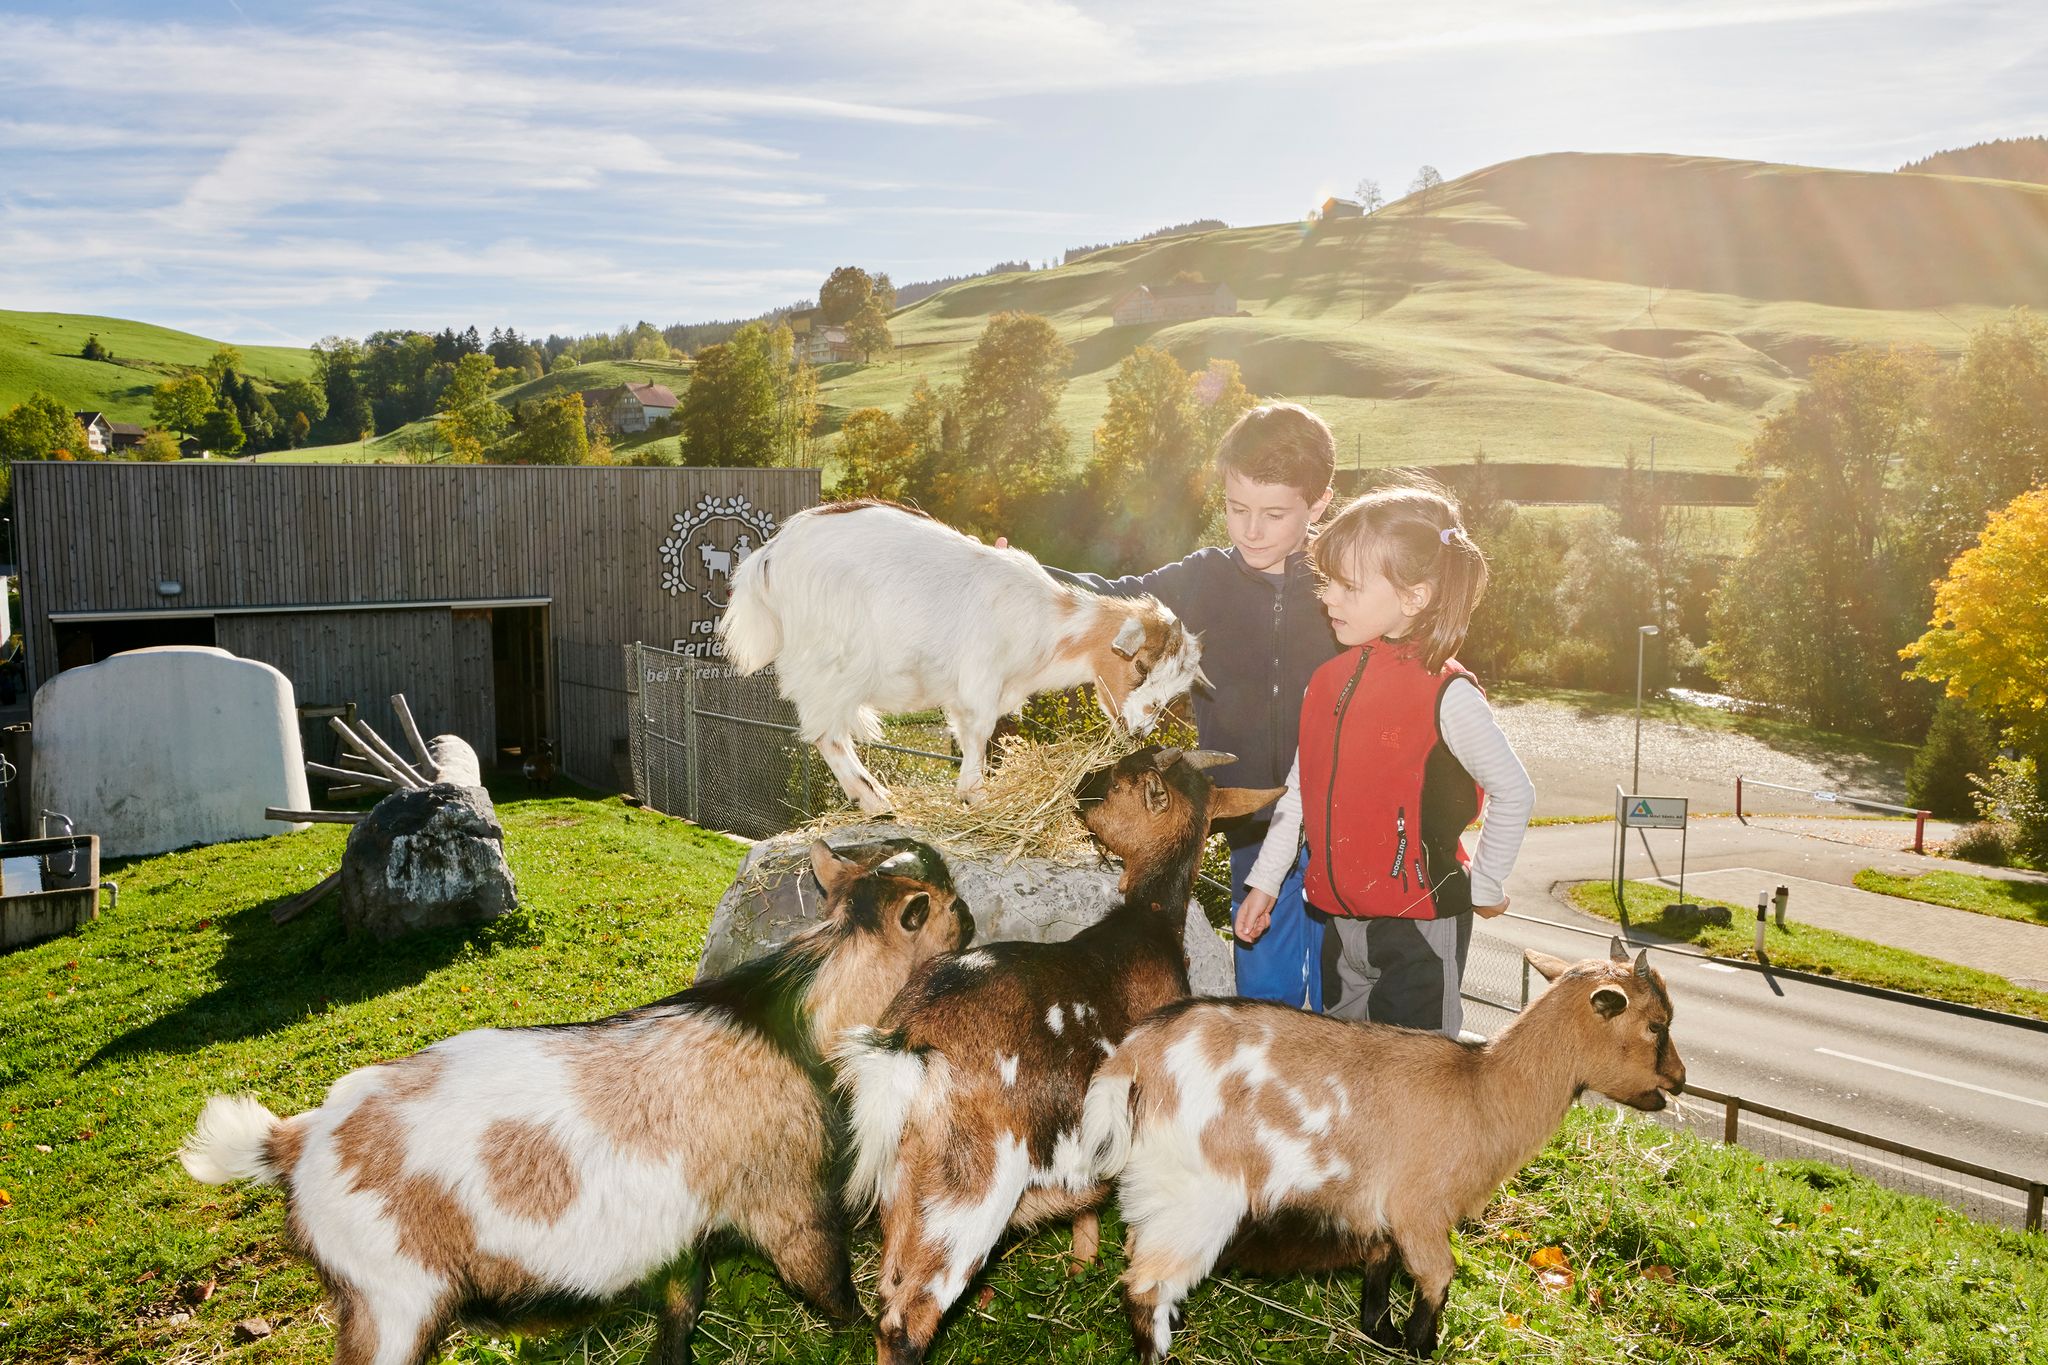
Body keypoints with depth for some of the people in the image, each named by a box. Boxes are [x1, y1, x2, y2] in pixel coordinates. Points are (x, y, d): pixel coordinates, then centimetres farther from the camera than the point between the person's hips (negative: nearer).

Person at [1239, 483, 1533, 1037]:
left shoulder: (1447, 695, -16)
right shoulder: (1328, 680, 4)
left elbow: (1514, 793, -9)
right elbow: (1299, 790, 12)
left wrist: (1484, 886, -2)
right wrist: (1265, 879, 14)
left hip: (1420, 929, -6)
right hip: (1338, 922, 7)